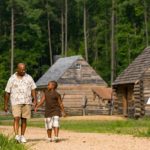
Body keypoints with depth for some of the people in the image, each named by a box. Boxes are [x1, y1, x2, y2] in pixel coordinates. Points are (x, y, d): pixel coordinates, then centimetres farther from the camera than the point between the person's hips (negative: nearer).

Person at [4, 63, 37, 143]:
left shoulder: (29, 78, 7)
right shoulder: (12, 79, 1)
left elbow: (33, 89, 5)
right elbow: (7, 92, 4)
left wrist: (35, 99, -8)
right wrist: (5, 105, 3)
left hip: (27, 102, 2)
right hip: (16, 102, -2)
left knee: (24, 119, 5)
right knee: (16, 118, -15)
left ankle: (22, 136, 14)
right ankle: (16, 136, -22)